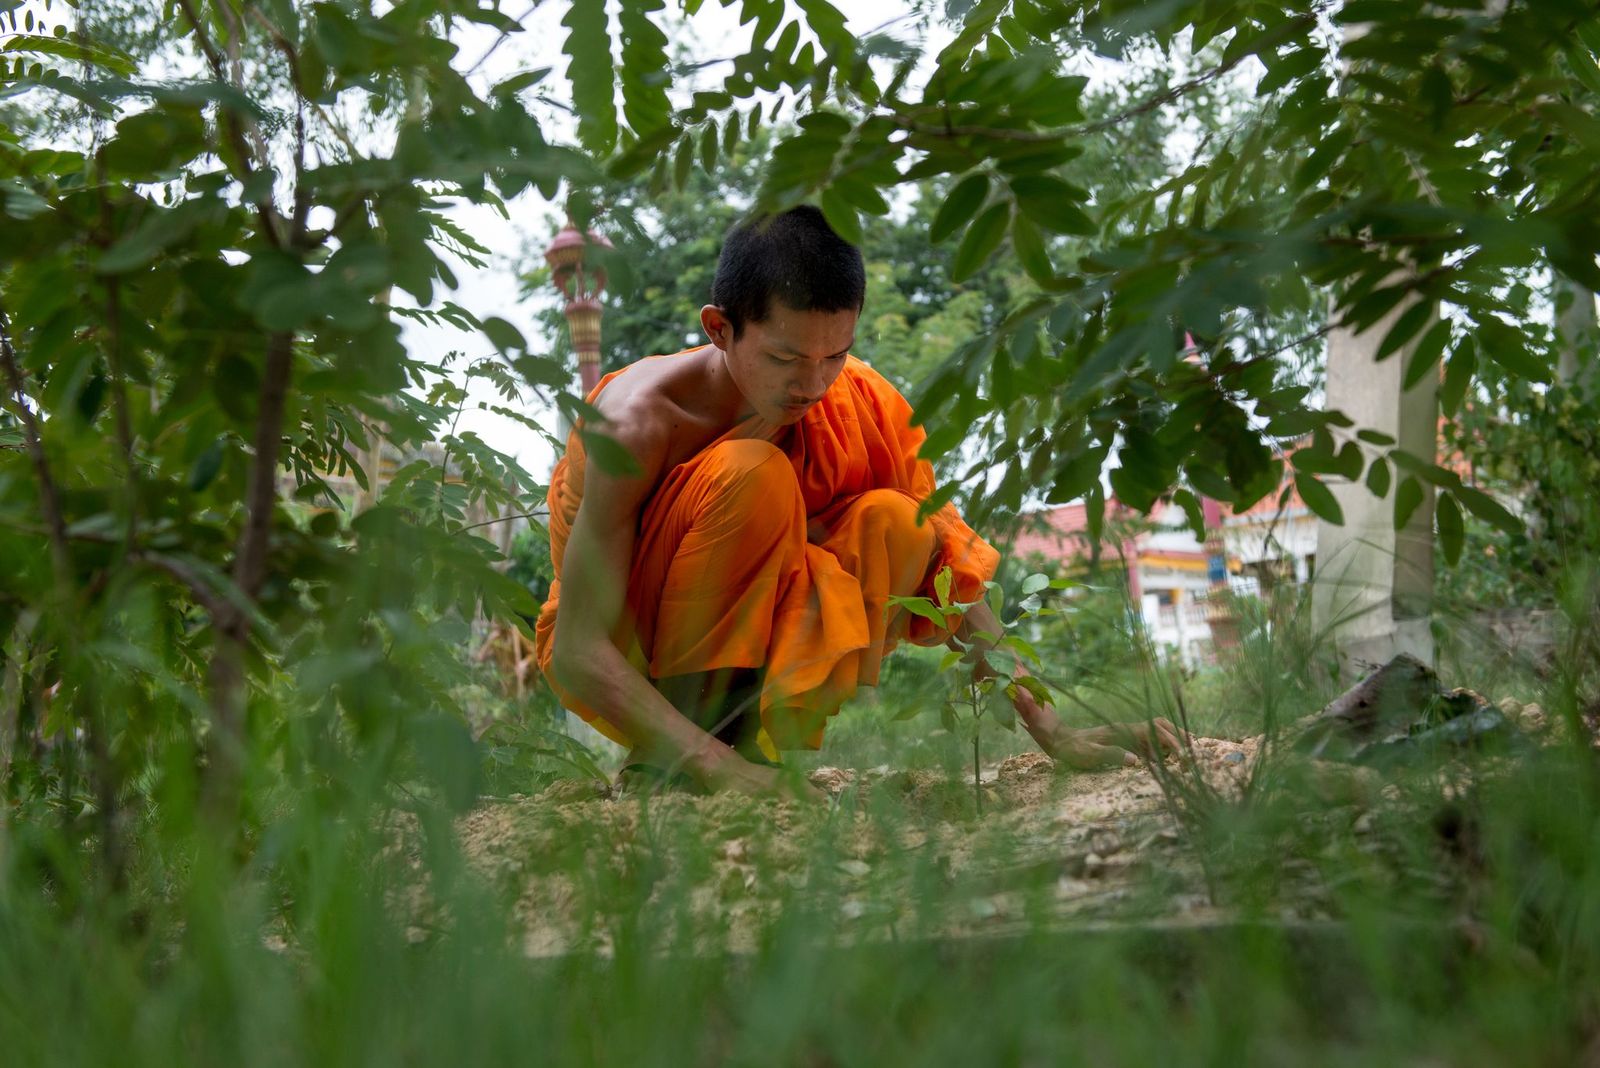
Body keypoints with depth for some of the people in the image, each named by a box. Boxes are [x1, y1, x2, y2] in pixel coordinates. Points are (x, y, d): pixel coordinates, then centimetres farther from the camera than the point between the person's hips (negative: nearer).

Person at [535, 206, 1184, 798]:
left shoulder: (863, 408, -13)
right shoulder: (640, 423, -28)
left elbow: (952, 576, -10)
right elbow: (577, 652, -31)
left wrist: (1053, 735, -18)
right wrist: (714, 765, -42)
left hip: (737, 661, 5)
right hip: (617, 669, -4)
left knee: (891, 524, -21)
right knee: (754, 475, -30)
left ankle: (751, 735, -14)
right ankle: (662, 768, -22)